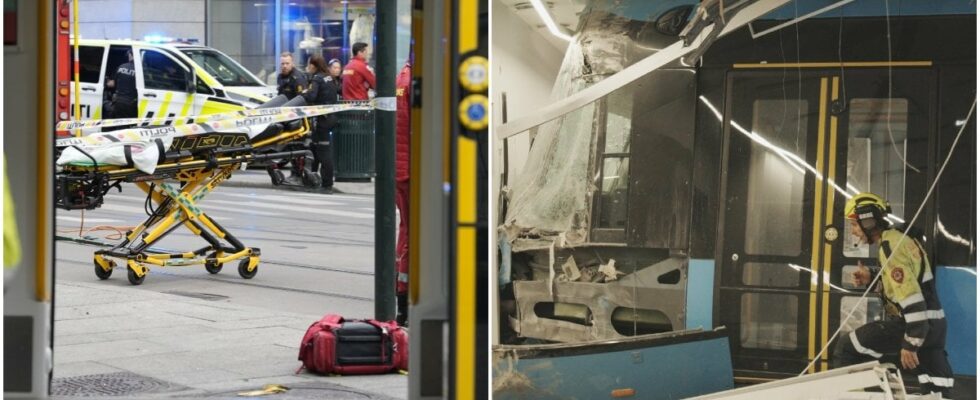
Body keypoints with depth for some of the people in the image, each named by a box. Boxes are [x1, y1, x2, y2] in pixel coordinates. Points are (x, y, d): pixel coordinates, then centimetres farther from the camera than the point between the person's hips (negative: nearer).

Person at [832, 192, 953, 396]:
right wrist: (871, 278, 14)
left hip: (913, 321, -10)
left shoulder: (890, 247, -15)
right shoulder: (901, 239, 14)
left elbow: (911, 296, -23)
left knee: (847, 348, -5)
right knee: (937, 390, 10)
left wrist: (910, 343, -23)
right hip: (935, 322, 10)